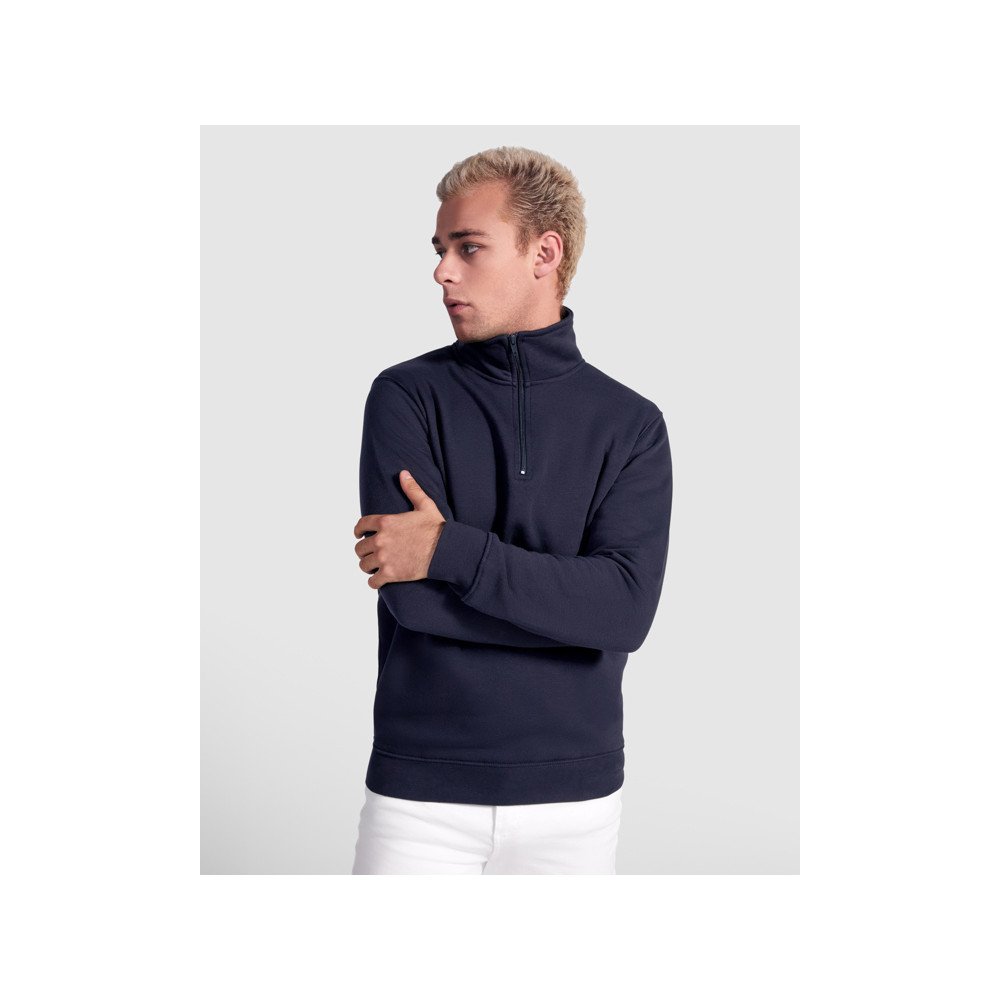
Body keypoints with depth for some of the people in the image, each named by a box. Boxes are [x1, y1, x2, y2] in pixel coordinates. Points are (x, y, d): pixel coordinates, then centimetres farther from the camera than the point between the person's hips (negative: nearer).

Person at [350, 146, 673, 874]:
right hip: (422, 793, -1)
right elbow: (412, 596, -14)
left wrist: (452, 550, -18)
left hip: (574, 794, 1)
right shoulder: (407, 398, -3)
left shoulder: (631, 424, 0)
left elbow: (627, 611, -14)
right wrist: (571, 600, -11)